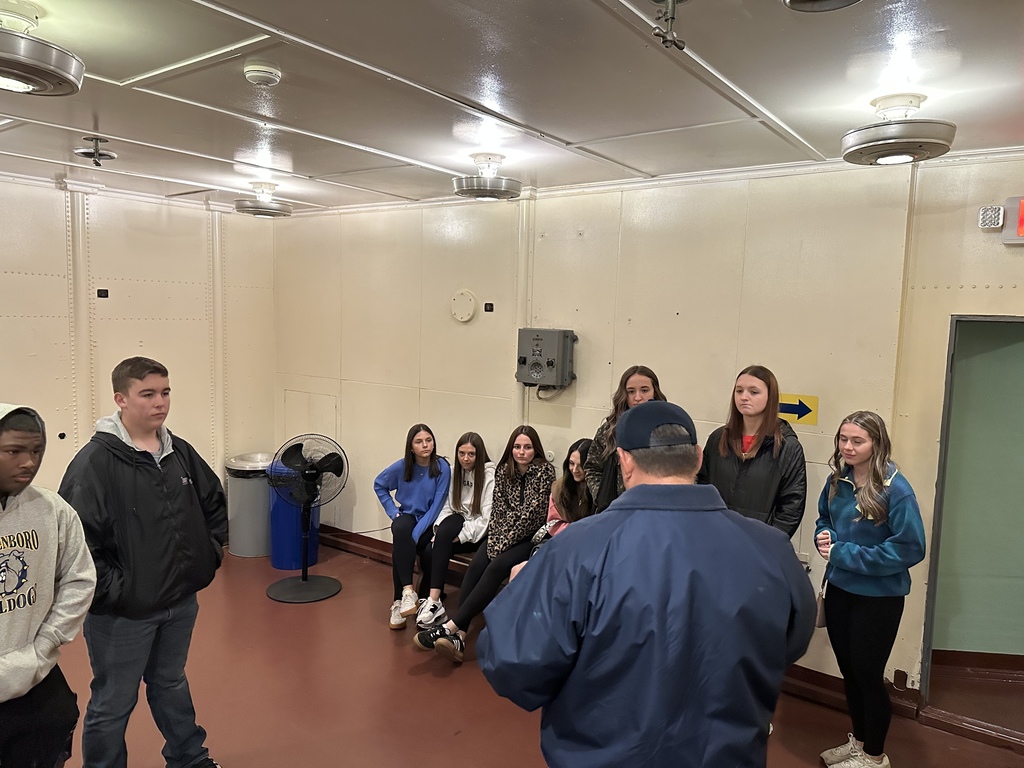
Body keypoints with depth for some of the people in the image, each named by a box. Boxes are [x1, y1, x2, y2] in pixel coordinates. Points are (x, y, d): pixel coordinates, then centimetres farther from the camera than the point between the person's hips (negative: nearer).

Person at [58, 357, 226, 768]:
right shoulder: (94, 461, -19)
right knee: (113, 704, 13)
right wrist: (112, 590, -19)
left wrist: (210, 554, 7)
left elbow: (214, 504, 14)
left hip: (181, 602, 6)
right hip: (122, 612, -6)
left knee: (171, 684, 26)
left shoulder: (181, 452, 1)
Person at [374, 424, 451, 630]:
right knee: (401, 531, -35)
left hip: (429, 521, -1)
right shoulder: (402, 466, -6)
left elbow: (437, 505, -15)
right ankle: (408, 592, -38)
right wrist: (393, 511, -1)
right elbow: (379, 485, 10)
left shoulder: (442, 467, -13)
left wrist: (416, 533, -23)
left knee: (401, 547, -30)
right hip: (406, 516, 1)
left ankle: (399, 602, -14)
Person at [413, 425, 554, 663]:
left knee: (496, 567, -30)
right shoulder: (503, 470, 7)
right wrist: (494, 540, -14)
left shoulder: (545, 471, -9)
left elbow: (531, 512, -14)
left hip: (531, 537, -4)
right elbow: (499, 509, 3)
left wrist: (503, 543, -16)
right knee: (476, 566, -24)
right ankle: (459, 636, -33)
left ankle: (450, 627, -32)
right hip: (503, 535, 5)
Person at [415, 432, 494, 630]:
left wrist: (462, 536, -19)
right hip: (458, 524, 5)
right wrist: (439, 528, -9)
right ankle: (433, 602, -17)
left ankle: (432, 601, -29)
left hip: (478, 532, -5)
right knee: (429, 551, -27)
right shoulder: (455, 472, 10)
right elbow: (448, 507, 9)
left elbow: (487, 516, -16)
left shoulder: (490, 475, -10)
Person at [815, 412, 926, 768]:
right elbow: (824, 519, 13)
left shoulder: (896, 489, -21)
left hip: (878, 597, -6)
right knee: (848, 670, 20)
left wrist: (844, 554, -22)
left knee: (868, 674, 10)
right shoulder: (838, 480, -2)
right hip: (839, 589, 6)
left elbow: (910, 548, -22)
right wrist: (825, 537, -11)